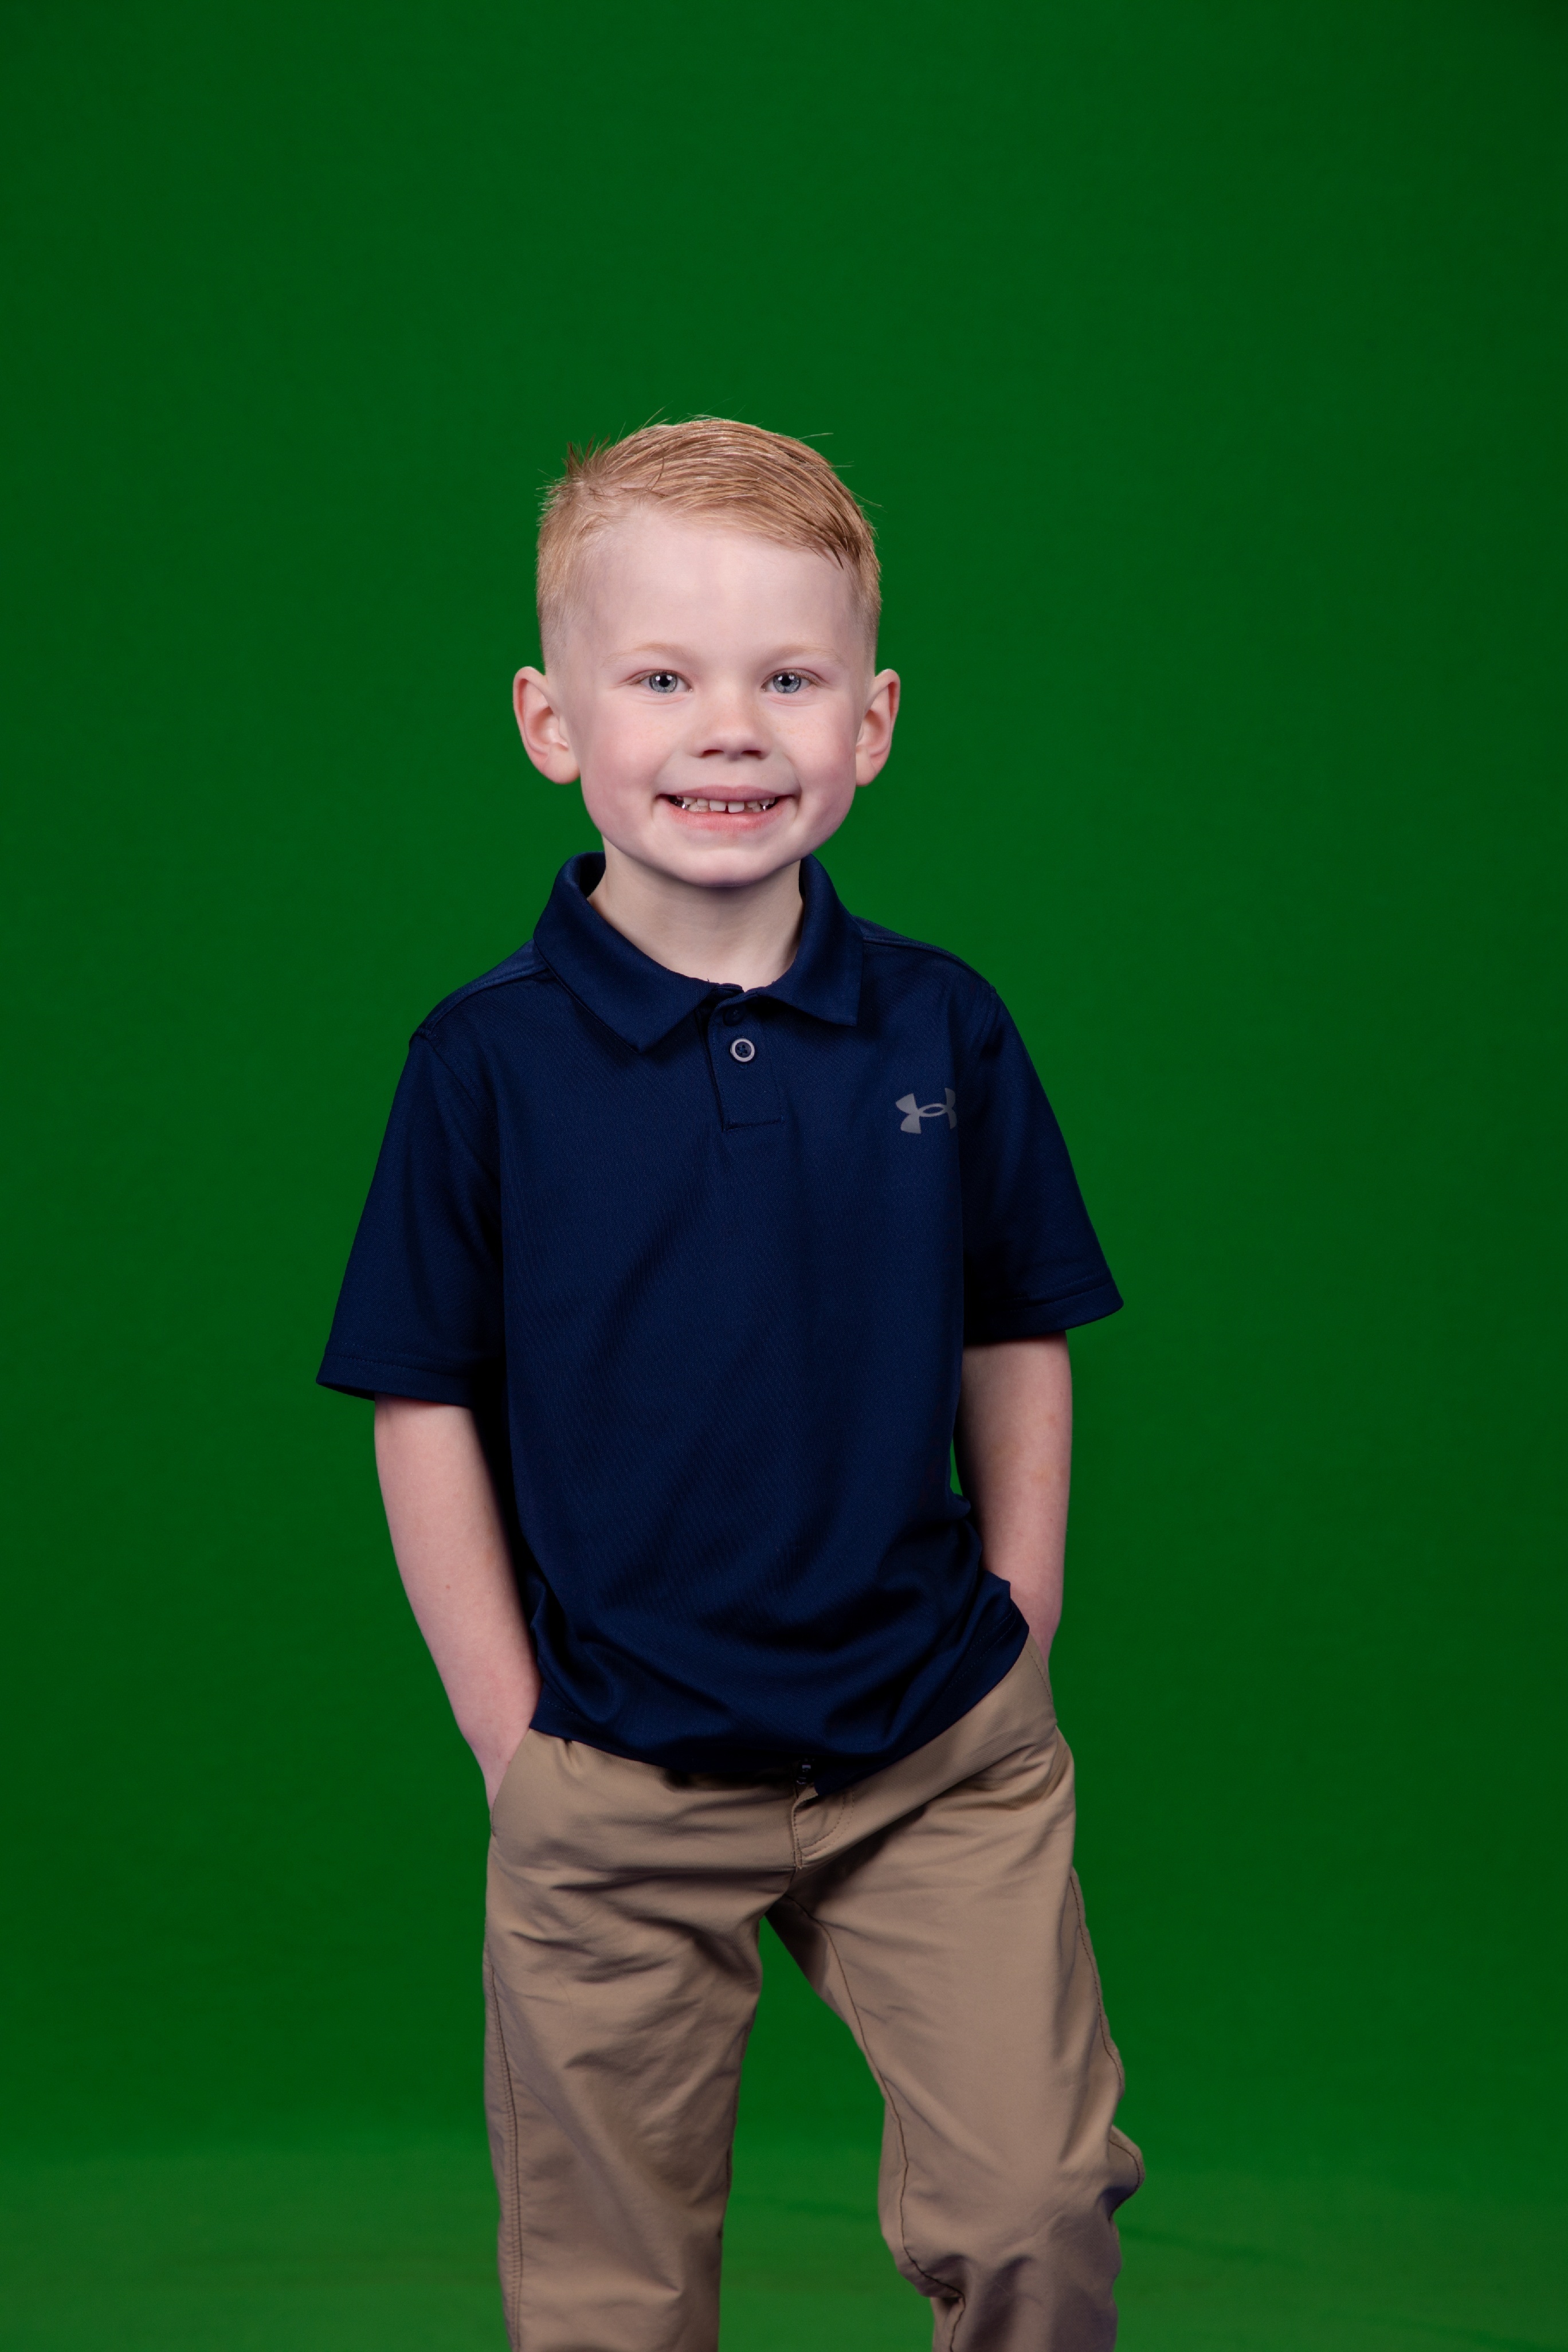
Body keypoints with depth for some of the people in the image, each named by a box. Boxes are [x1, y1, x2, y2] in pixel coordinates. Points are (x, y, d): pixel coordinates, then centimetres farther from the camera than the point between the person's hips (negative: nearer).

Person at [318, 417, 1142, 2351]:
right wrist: (518, 1746, -5)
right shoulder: (487, 1062, -9)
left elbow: (1016, 1349, 7)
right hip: (617, 1792, -1)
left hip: (940, 1760, 1)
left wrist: (1012, 1648, 3)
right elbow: (426, 1413, -4)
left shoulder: (943, 1032, -3)